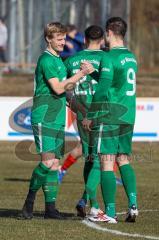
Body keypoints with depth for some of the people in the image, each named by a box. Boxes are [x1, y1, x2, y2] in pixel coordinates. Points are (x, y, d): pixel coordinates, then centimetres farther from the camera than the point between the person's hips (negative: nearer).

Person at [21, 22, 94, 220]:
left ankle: (50, 208, 5)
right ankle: (29, 201, -2)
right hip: (44, 118, -9)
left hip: (57, 119, 9)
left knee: (55, 163, 4)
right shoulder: (46, 60, -10)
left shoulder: (58, 60, 19)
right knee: (48, 161, -16)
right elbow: (58, 88, -18)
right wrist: (81, 74, -16)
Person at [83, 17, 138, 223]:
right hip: (128, 117, 8)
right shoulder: (131, 57, 12)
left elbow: (102, 90, -16)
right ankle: (133, 204, 0)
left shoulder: (109, 58, -12)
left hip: (109, 118, -7)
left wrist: (91, 117, -9)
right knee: (124, 160, 14)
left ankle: (110, 212, -4)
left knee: (107, 163, -4)